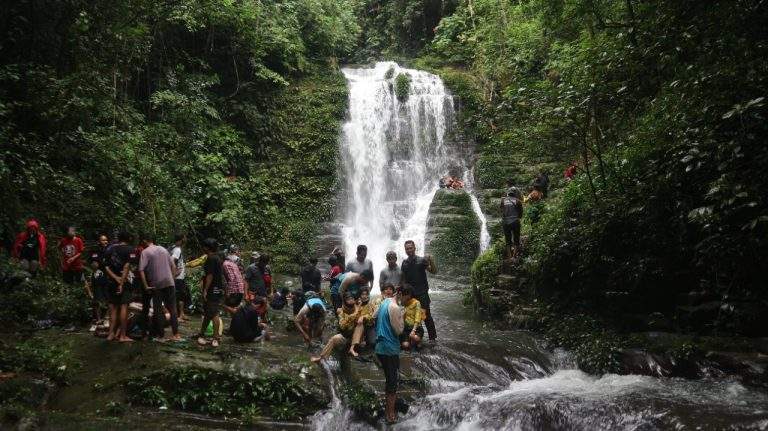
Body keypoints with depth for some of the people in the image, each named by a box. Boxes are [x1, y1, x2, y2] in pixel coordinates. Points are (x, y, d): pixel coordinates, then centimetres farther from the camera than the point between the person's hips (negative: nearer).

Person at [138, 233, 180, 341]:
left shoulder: (145, 252, -3)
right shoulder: (163, 249, 12)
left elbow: (141, 270, -13)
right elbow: (173, 266, 12)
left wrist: (145, 286, -9)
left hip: (156, 284, -4)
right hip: (169, 283, 4)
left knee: (158, 310, 6)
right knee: (172, 308, 8)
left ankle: (161, 335, 10)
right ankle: (175, 334, 7)